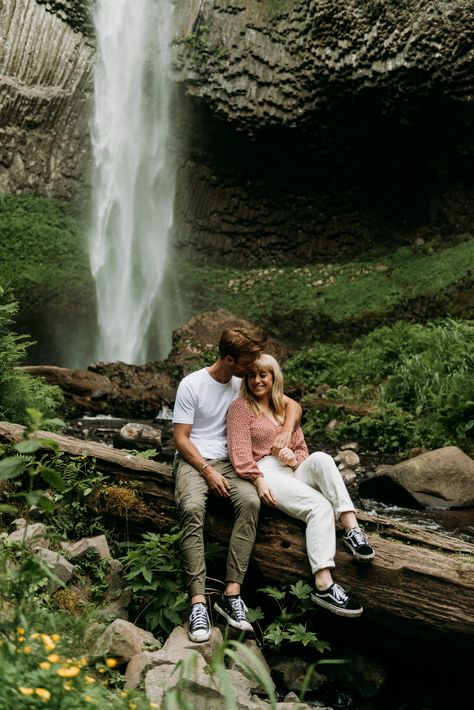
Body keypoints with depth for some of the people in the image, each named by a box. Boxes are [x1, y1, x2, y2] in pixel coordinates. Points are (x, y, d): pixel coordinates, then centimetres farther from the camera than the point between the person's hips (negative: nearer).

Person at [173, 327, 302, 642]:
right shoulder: (191, 384, -6)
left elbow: (293, 405, 11)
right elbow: (181, 439, -6)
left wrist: (285, 432, -10)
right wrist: (208, 472, -17)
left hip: (228, 460, 3)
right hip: (192, 460, -3)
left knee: (251, 501, -31)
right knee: (192, 508, -36)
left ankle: (232, 594, -30)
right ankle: (199, 601, -34)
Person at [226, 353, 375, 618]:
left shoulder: (286, 407, 23)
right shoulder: (241, 407, 4)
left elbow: (302, 448, 22)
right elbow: (240, 450, -8)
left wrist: (294, 458, -3)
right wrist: (258, 481, -21)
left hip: (292, 472, 6)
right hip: (265, 474, -5)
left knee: (320, 458, -29)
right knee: (321, 506, -29)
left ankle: (352, 529, -35)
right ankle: (324, 586, -38)